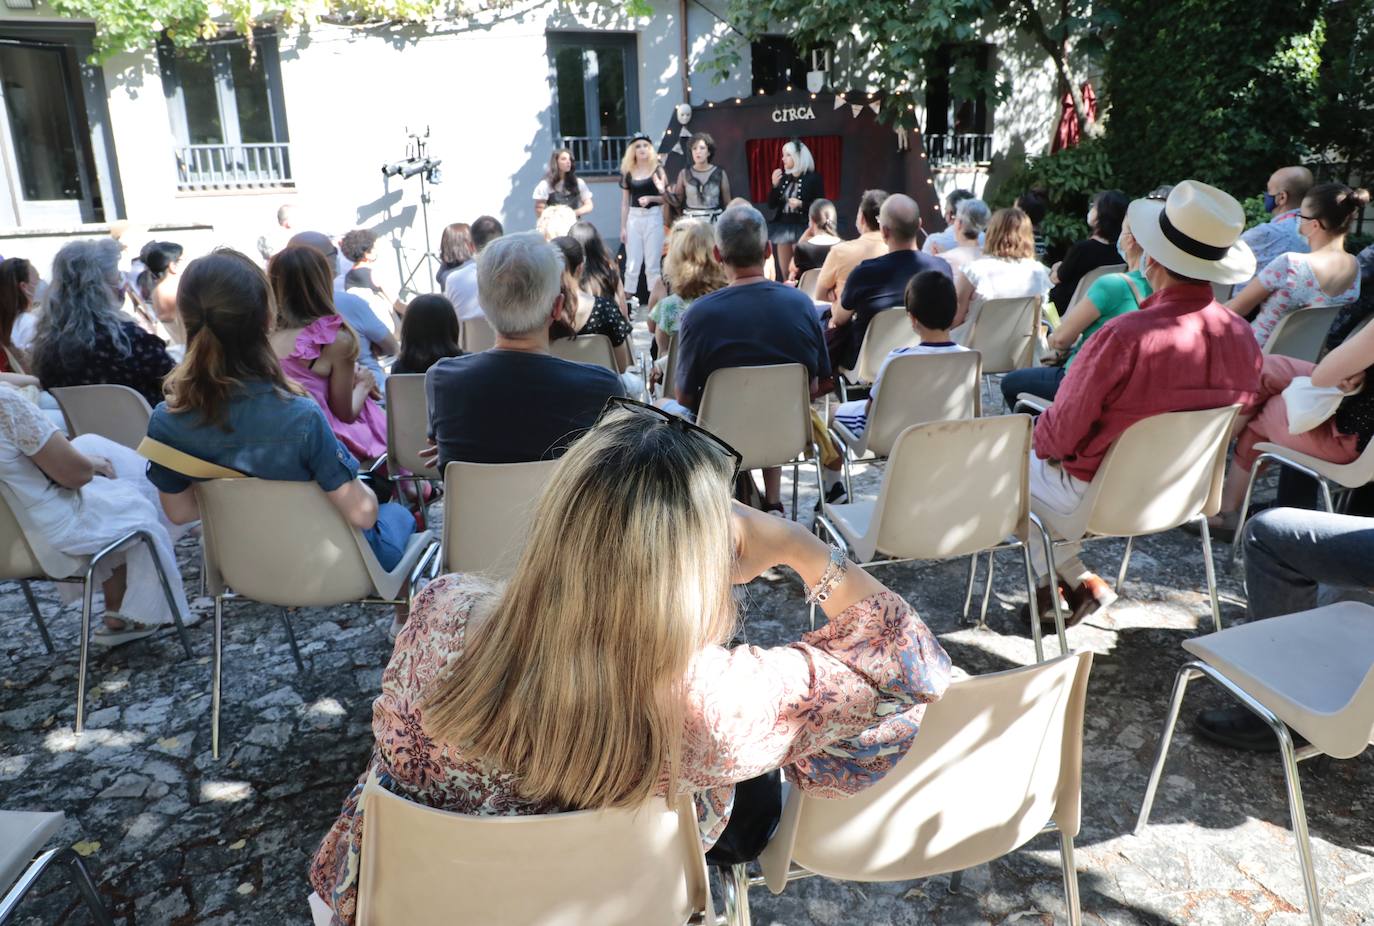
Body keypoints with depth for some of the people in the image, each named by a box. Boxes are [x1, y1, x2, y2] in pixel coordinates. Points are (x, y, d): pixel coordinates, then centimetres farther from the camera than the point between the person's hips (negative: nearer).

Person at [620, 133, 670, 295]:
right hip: (634, 218, 2)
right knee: (632, 264, 2)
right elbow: (625, 202, 9)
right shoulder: (628, 172, 7)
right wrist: (623, 227, 5)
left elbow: (666, 198, 2)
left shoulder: (657, 169, 1)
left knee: (653, 264, 1)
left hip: (653, 217, -2)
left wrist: (650, 198, -15)